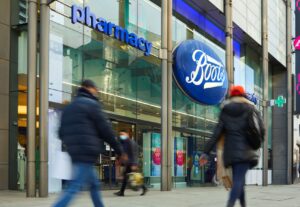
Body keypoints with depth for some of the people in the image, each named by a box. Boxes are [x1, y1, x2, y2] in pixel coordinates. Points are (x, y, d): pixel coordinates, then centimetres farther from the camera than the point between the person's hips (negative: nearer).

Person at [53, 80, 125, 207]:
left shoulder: (68, 107, 19)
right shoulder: (92, 104, -4)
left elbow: (61, 133, 16)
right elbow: (105, 130, -6)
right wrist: (119, 151, 1)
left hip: (75, 154, 9)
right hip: (87, 153, -9)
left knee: (94, 185, 18)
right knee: (74, 188, -13)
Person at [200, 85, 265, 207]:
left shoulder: (225, 111, 11)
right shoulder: (250, 109, 5)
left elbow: (216, 134, 2)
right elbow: (261, 130, -2)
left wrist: (206, 152, 1)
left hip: (231, 151, 4)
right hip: (245, 150, -4)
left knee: (238, 179, 17)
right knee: (239, 180, -13)